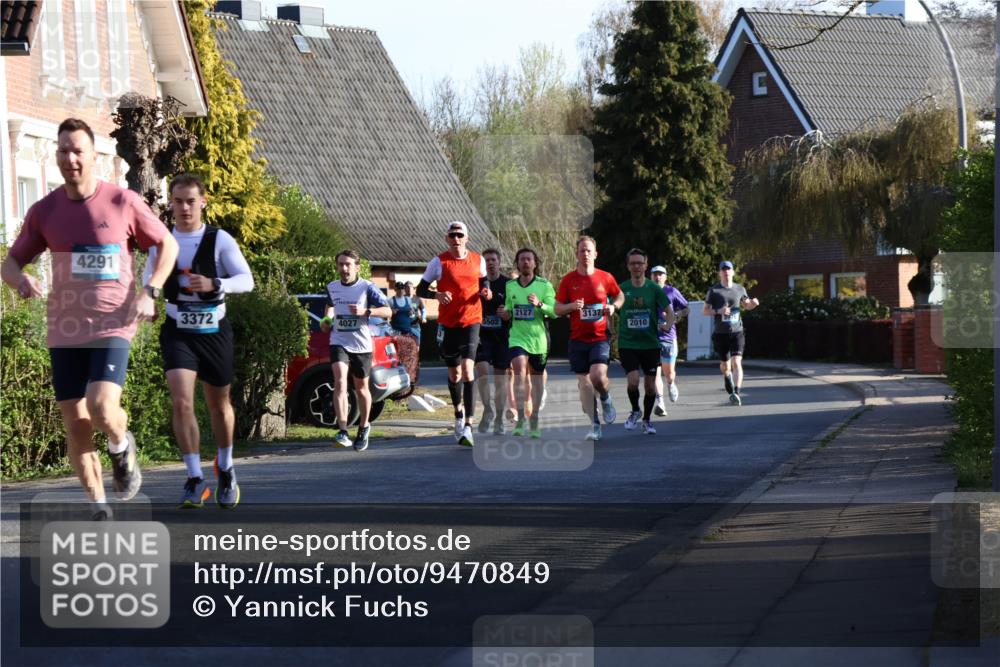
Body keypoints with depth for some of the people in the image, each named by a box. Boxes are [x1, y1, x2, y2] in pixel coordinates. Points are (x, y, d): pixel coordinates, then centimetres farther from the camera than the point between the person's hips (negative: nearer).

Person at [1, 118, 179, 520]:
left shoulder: (123, 202, -3)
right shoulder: (44, 211, 5)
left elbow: (167, 245, 8)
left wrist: (149, 292, -6)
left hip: (112, 326, -3)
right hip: (64, 331, 3)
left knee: (102, 409, -23)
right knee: (75, 425, 3)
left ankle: (122, 449, 12)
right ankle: (99, 507, 18)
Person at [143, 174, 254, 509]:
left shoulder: (219, 240, -7)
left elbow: (246, 280, -14)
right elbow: (148, 277, 19)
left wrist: (215, 284, -31)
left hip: (214, 331, 0)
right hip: (177, 332, 1)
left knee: (219, 404, 14)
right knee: (181, 402, -18)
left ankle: (225, 469, 37)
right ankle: (195, 480, -13)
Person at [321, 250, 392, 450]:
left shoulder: (367, 288, -6)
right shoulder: (332, 288, 6)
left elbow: (388, 311, -9)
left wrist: (366, 311, -23)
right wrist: (326, 321, 11)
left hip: (361, 345, -1)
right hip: (339, 342, 1)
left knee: (361, 388, 10)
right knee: (340, 382, -19)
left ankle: (364, 427, 33)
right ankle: (342, 431, -26)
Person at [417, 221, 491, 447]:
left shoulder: (478, 260, 4)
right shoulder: (439, 262, -2)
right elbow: (420, 289, 0)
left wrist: (485, 291, 0)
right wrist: (437, 294, -20)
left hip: (471, 321, -1)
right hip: (447, 323, 1)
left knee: (467, 369, -16)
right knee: (454, 373, 12)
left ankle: (468, 425, -20)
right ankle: (459, 413, 37)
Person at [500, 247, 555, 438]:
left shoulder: (544, 285, -2)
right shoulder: (510, 285, 8)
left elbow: (554, 312, -9)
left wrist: (539, 304, -26)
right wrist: (505, 313, -2)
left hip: (539, 338, -1)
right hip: (517, 336, 1)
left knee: (538, 376, 8)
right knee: (519, 370, -22)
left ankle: (534, 418, 23)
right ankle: (521, 417, -22)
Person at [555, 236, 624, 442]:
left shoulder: (605, 278, 2)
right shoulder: (568, 280, 2)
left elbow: (620, 295, 18)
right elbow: (557, 309, 5)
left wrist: (613, 306, -3)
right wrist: (572, 306, -15)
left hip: (600, 336, -2)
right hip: (578, 338, 2)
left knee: (598, 376, -20)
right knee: (583, 382, 0)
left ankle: (606, 399, 14)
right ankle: (594, 425, 9)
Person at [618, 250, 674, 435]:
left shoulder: (654, 288, -1)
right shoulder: (621, 289, 0)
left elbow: (669, 311, 1)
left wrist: (667, 324, -19)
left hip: (650, 343, 1)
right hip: (627, 343, -1)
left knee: (651, 385, 5)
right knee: (633, 381, -18)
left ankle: (647, 421, 27)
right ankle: (635, 411, 11)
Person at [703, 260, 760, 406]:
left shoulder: (740, 289, 8)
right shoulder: (714, 290, 1)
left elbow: (746, 305, 23)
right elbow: (704, 311, 2)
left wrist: (753, 304, 0)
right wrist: (718, 311, -15)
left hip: (736, 332, 0)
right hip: (720, 333, 0)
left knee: (736, 362, -17)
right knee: (725, 364, 11)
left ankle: (736, 393, -25)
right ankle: (729, 383, 41)